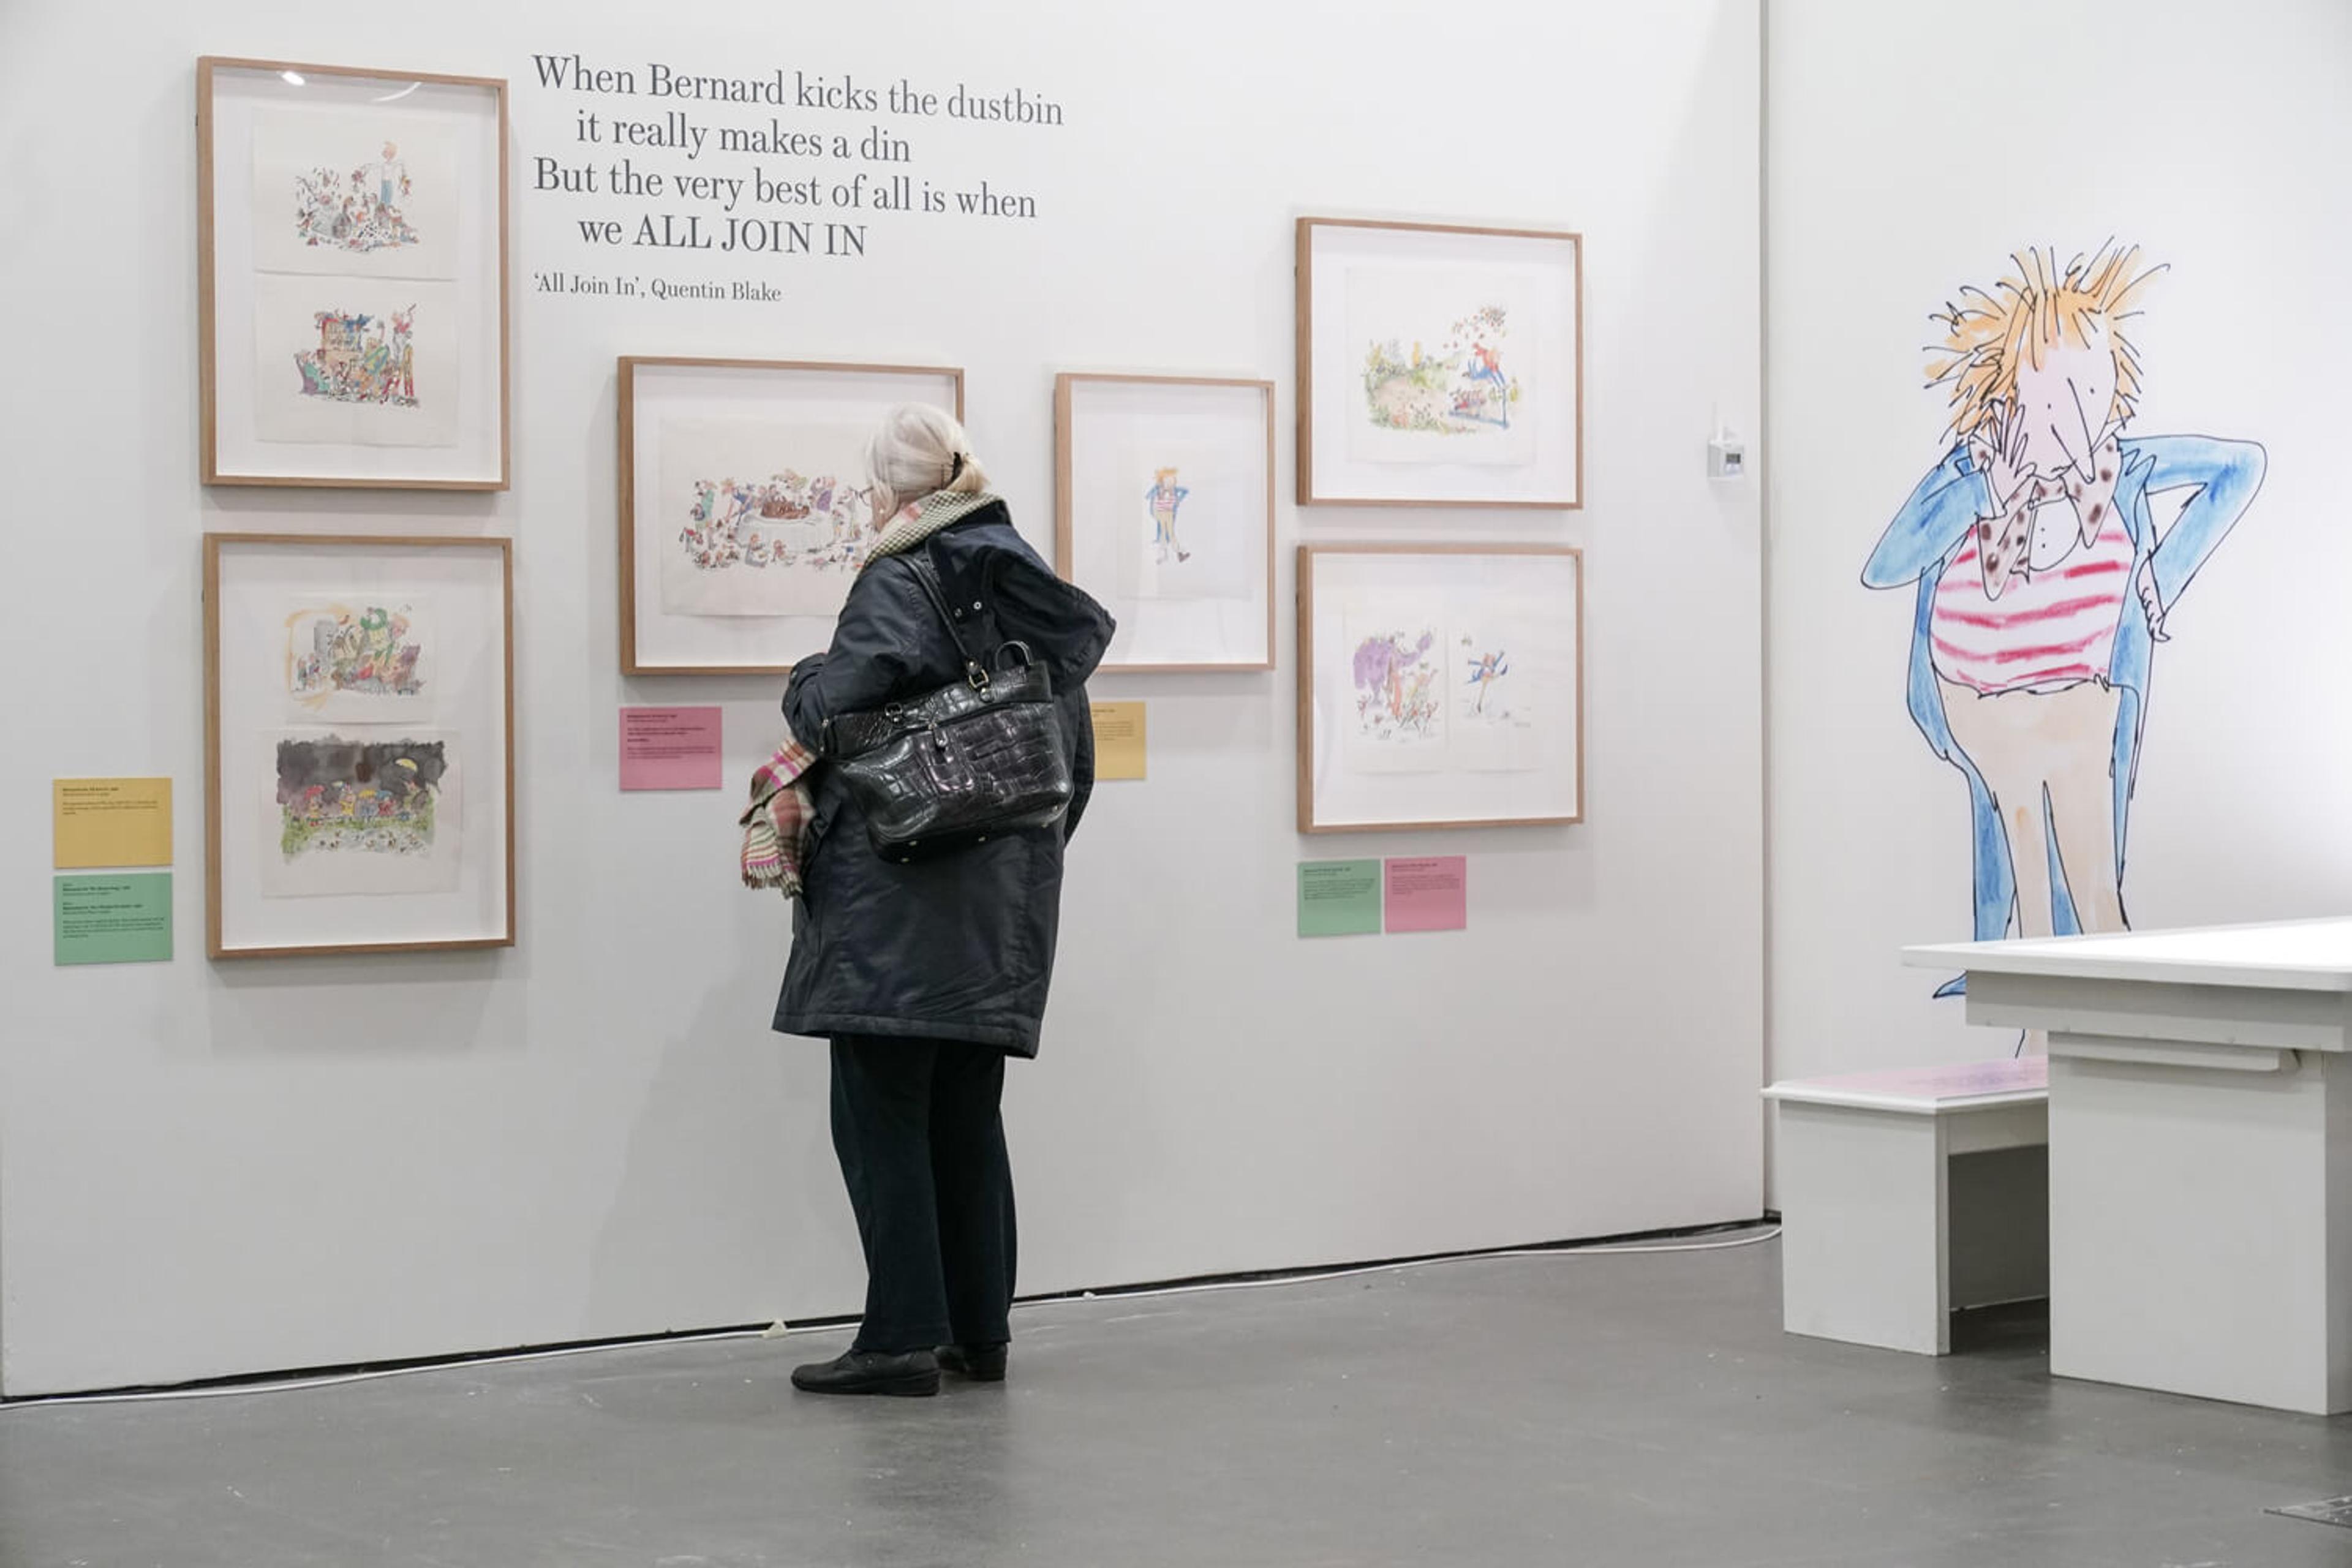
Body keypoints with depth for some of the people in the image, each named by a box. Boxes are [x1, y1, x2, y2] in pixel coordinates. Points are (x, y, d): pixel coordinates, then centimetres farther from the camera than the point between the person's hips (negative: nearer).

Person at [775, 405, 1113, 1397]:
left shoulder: (898, 584, -9)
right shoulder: (1035, 594, 13)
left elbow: (836, 700, -23)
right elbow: (1076, 757, 16)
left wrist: (802, 684, 0)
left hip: (895, 898, -7)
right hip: (1004, 903, 7)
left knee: (881, 1111, -3)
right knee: (967, 1114, 13)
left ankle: (903, 1335, -5)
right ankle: (979, 1330, 17)